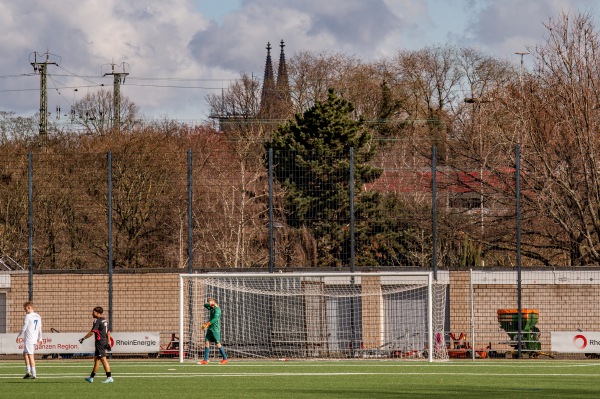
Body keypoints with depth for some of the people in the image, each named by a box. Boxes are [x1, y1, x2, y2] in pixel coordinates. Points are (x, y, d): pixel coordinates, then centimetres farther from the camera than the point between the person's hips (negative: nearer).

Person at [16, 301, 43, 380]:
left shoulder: (28, 316, -11)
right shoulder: (38, 317, 13)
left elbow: (24, 328, -11)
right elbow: (40, 328, 17)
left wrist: (18, 336, -1)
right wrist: (39, 339, 25)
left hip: (28, 339, -8)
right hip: (34, 339, 8)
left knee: (30, 356, -6)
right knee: (25, 354, 17)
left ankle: (33, 374, -7)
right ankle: (28, 372, 13)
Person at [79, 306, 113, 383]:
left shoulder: (97, 321, -13)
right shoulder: (104, 320, 15)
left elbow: (92, 332, -16)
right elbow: (108, 332, 18)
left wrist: (83, 338, -7)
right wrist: (108, 343, 21)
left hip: (100, 342, -9)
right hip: (104, 341, 9)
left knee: (103, 359, -10)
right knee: (96, 359, 14)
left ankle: (109, 377, -14)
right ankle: (91, 377, 20)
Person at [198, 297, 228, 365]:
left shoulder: (217, 309, -12)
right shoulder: (211, 308, 15)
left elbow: (215, 319, -23)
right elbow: (205, 305, 23)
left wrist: (206, 324, -26)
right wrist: (210, 305, 1)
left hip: (215, 329, -9)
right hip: (210, 329, 9)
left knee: (218, 344, -6)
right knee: (206, 343, 0)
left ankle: (225, 359, 5)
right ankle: (205, 360, -2)